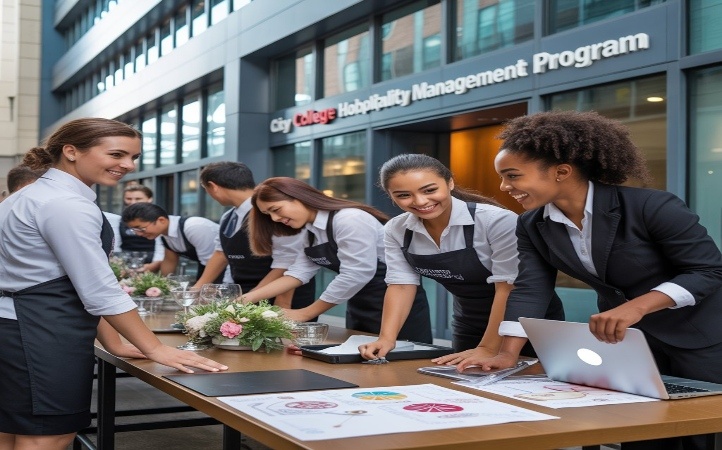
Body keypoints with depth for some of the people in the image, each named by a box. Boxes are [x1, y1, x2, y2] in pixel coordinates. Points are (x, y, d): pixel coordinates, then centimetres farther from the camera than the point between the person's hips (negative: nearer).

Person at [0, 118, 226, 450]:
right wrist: (155, 349, -9)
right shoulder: (67, 205, -17)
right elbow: (100, 291, -17)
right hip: (44, 336, -11)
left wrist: (114, 344, 15)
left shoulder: (35, 195, 16)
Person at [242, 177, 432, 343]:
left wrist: (304, 314, -16)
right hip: (360, 306, 9)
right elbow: (299, 272, 1)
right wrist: (247, 298, -10)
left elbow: (356, 275, -24)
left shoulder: (350, 219, -20)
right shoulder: (311, 231, 9)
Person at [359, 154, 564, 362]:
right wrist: (386, 338, -18)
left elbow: (508, 287, -26)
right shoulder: (396, 231, -9)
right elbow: (401, 285, -6)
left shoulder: (498, 220, -27)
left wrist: (487, 348, -27)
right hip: (468, 326, 5)